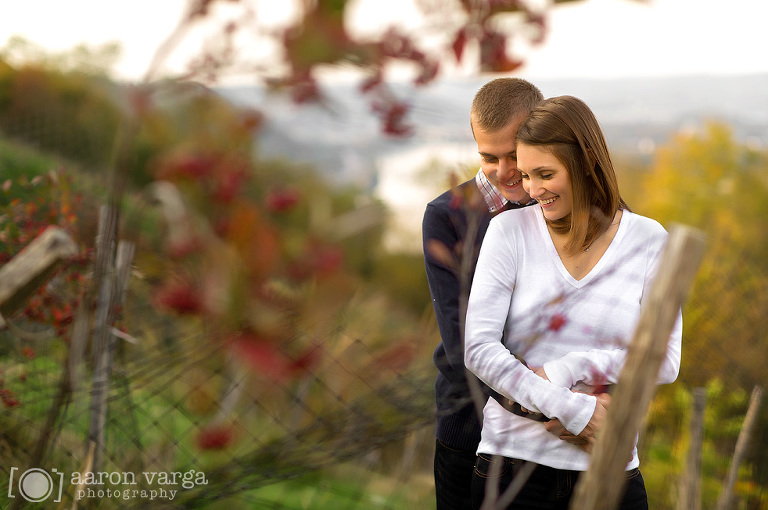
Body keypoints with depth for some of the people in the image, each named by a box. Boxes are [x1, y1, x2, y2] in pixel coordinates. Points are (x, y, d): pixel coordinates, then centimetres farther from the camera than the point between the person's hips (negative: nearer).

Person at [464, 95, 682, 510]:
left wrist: (564, 370, -14)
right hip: (513, 460, -1)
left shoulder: (648, 240, 0)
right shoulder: (510, 230, -4)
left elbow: (665, 361, -4)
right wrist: (573, 410, -17)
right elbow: (478, 349, -11)